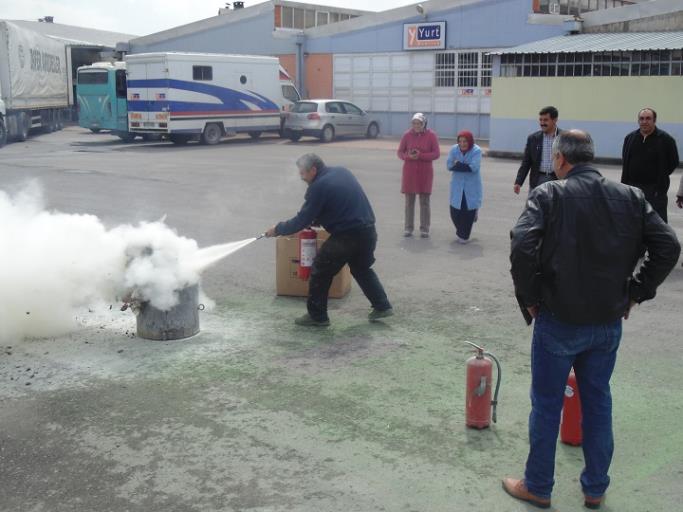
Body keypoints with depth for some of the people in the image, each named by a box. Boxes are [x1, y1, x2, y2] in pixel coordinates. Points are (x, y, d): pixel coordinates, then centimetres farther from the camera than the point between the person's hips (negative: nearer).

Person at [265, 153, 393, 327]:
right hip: (368, 232, 8)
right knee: (362, 269, 28)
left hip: (346, 237, -8)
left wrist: (278, 229, 3)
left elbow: (303, 220, -11)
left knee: (320, 273, 6)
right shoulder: (342, 171, 12)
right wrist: (314, 221, 22)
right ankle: (382, 306, 29)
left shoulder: (319, 186, -13)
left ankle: (317, 316, 13)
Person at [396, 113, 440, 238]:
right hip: (409, 172, 1)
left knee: (425, 202, 2)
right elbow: (400, 152, 6)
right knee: (409, 201, 6)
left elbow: (436, 153, -4)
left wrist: (421, 155, -17)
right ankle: (408, 228, 14)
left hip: (425, 172, -1)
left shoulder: (431, 135, -2)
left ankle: (424, 229, 9)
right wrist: (408, 156, -16)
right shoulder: (407, 135, 2)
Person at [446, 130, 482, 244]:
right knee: (455, 211, 0)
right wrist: (465, 166, -19)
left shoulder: (476, 151, -11)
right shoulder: (454, 149, -2)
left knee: (469, 211, -1)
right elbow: (449, 165, -9)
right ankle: (461, 232, 28)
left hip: (471, 186, -2)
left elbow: (474, 167, -22)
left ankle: (463, 235, 17)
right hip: (457, 185, 3)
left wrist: (458, 165, -17)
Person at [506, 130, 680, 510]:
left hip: (559, 321, -4)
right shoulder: (630, 197, 2)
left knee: (547, 406, 11)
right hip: (609, 323, 4)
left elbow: (523, 245, -23)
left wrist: (529, 297, -10)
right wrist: (636, 292, 4)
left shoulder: (549, 195, -10)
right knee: (598, 403, 18)